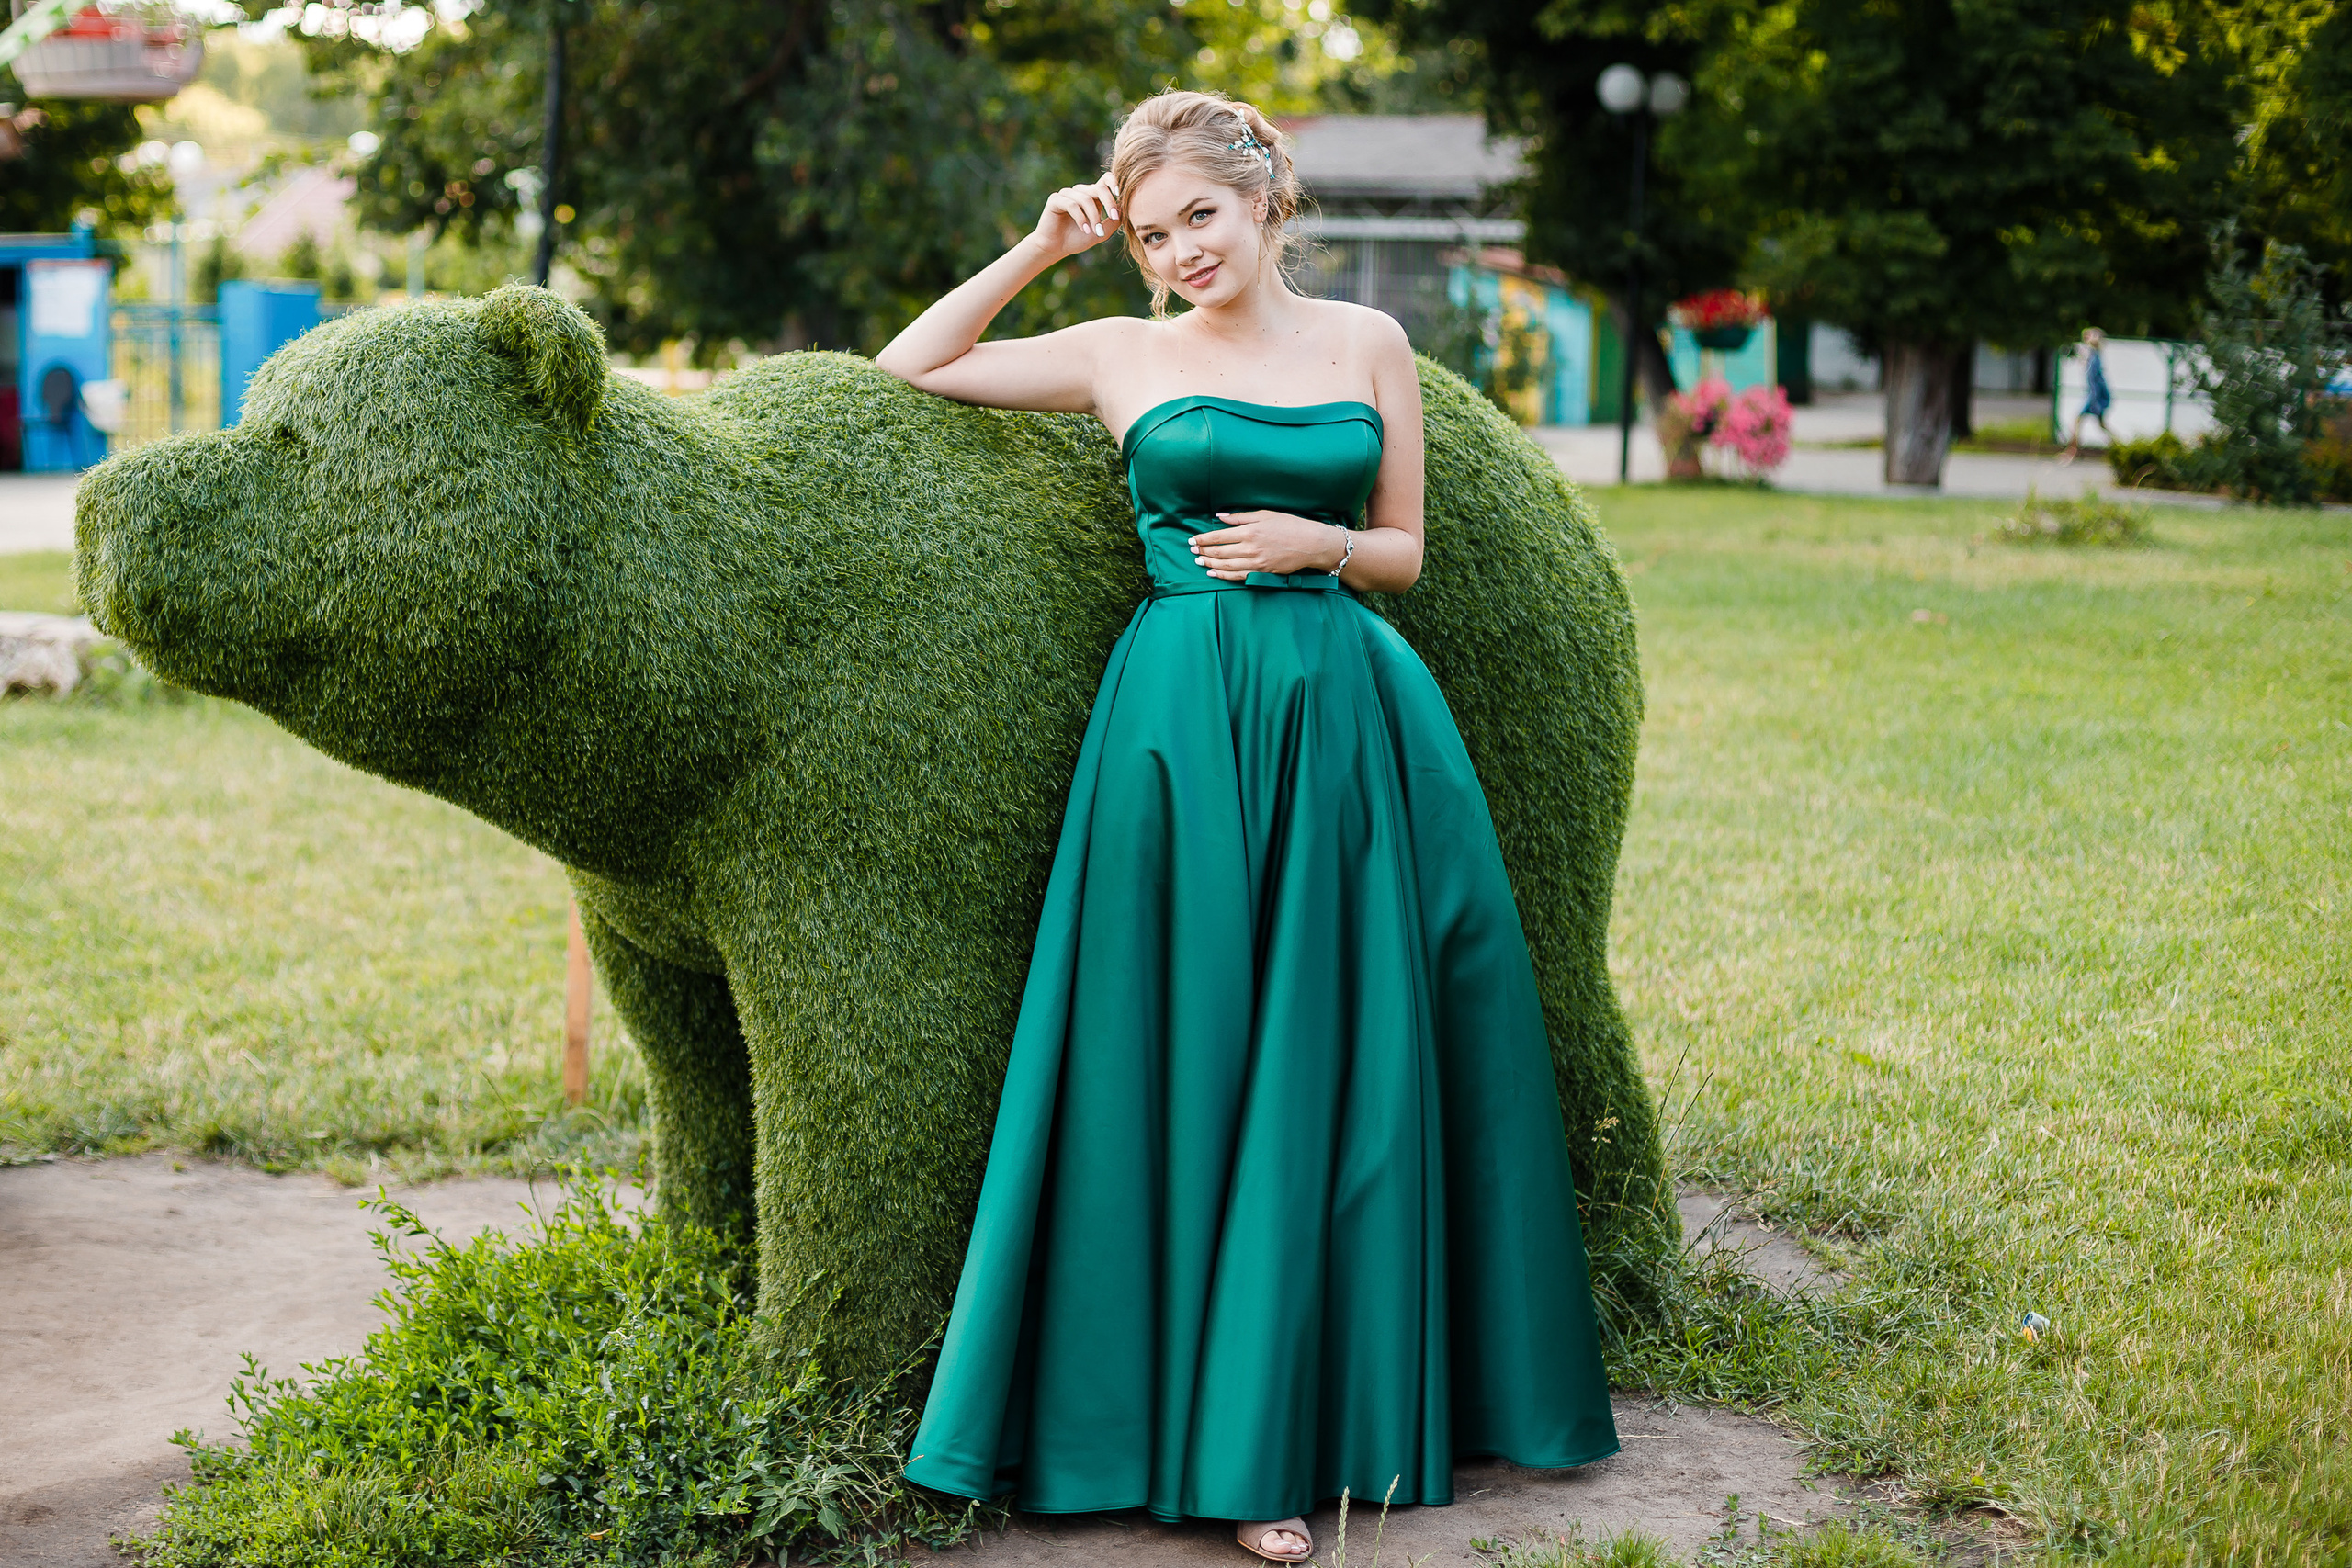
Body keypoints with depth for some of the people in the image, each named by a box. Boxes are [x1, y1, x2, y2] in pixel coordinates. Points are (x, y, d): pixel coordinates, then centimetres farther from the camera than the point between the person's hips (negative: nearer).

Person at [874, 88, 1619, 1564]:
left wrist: (1312, 539, -7)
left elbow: (1404, 552, 13)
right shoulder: (1123, 356, 6)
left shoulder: (1367, 344, 9)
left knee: (1340, 1065, 5)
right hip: (1187, 723, -1)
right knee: (1193, 1070, -1)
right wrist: (1037, 250, 5)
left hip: (1346, 720, 2)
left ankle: (1343, 1403, 18)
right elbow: (909, 368, 10)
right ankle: (1236, 1441, 7)